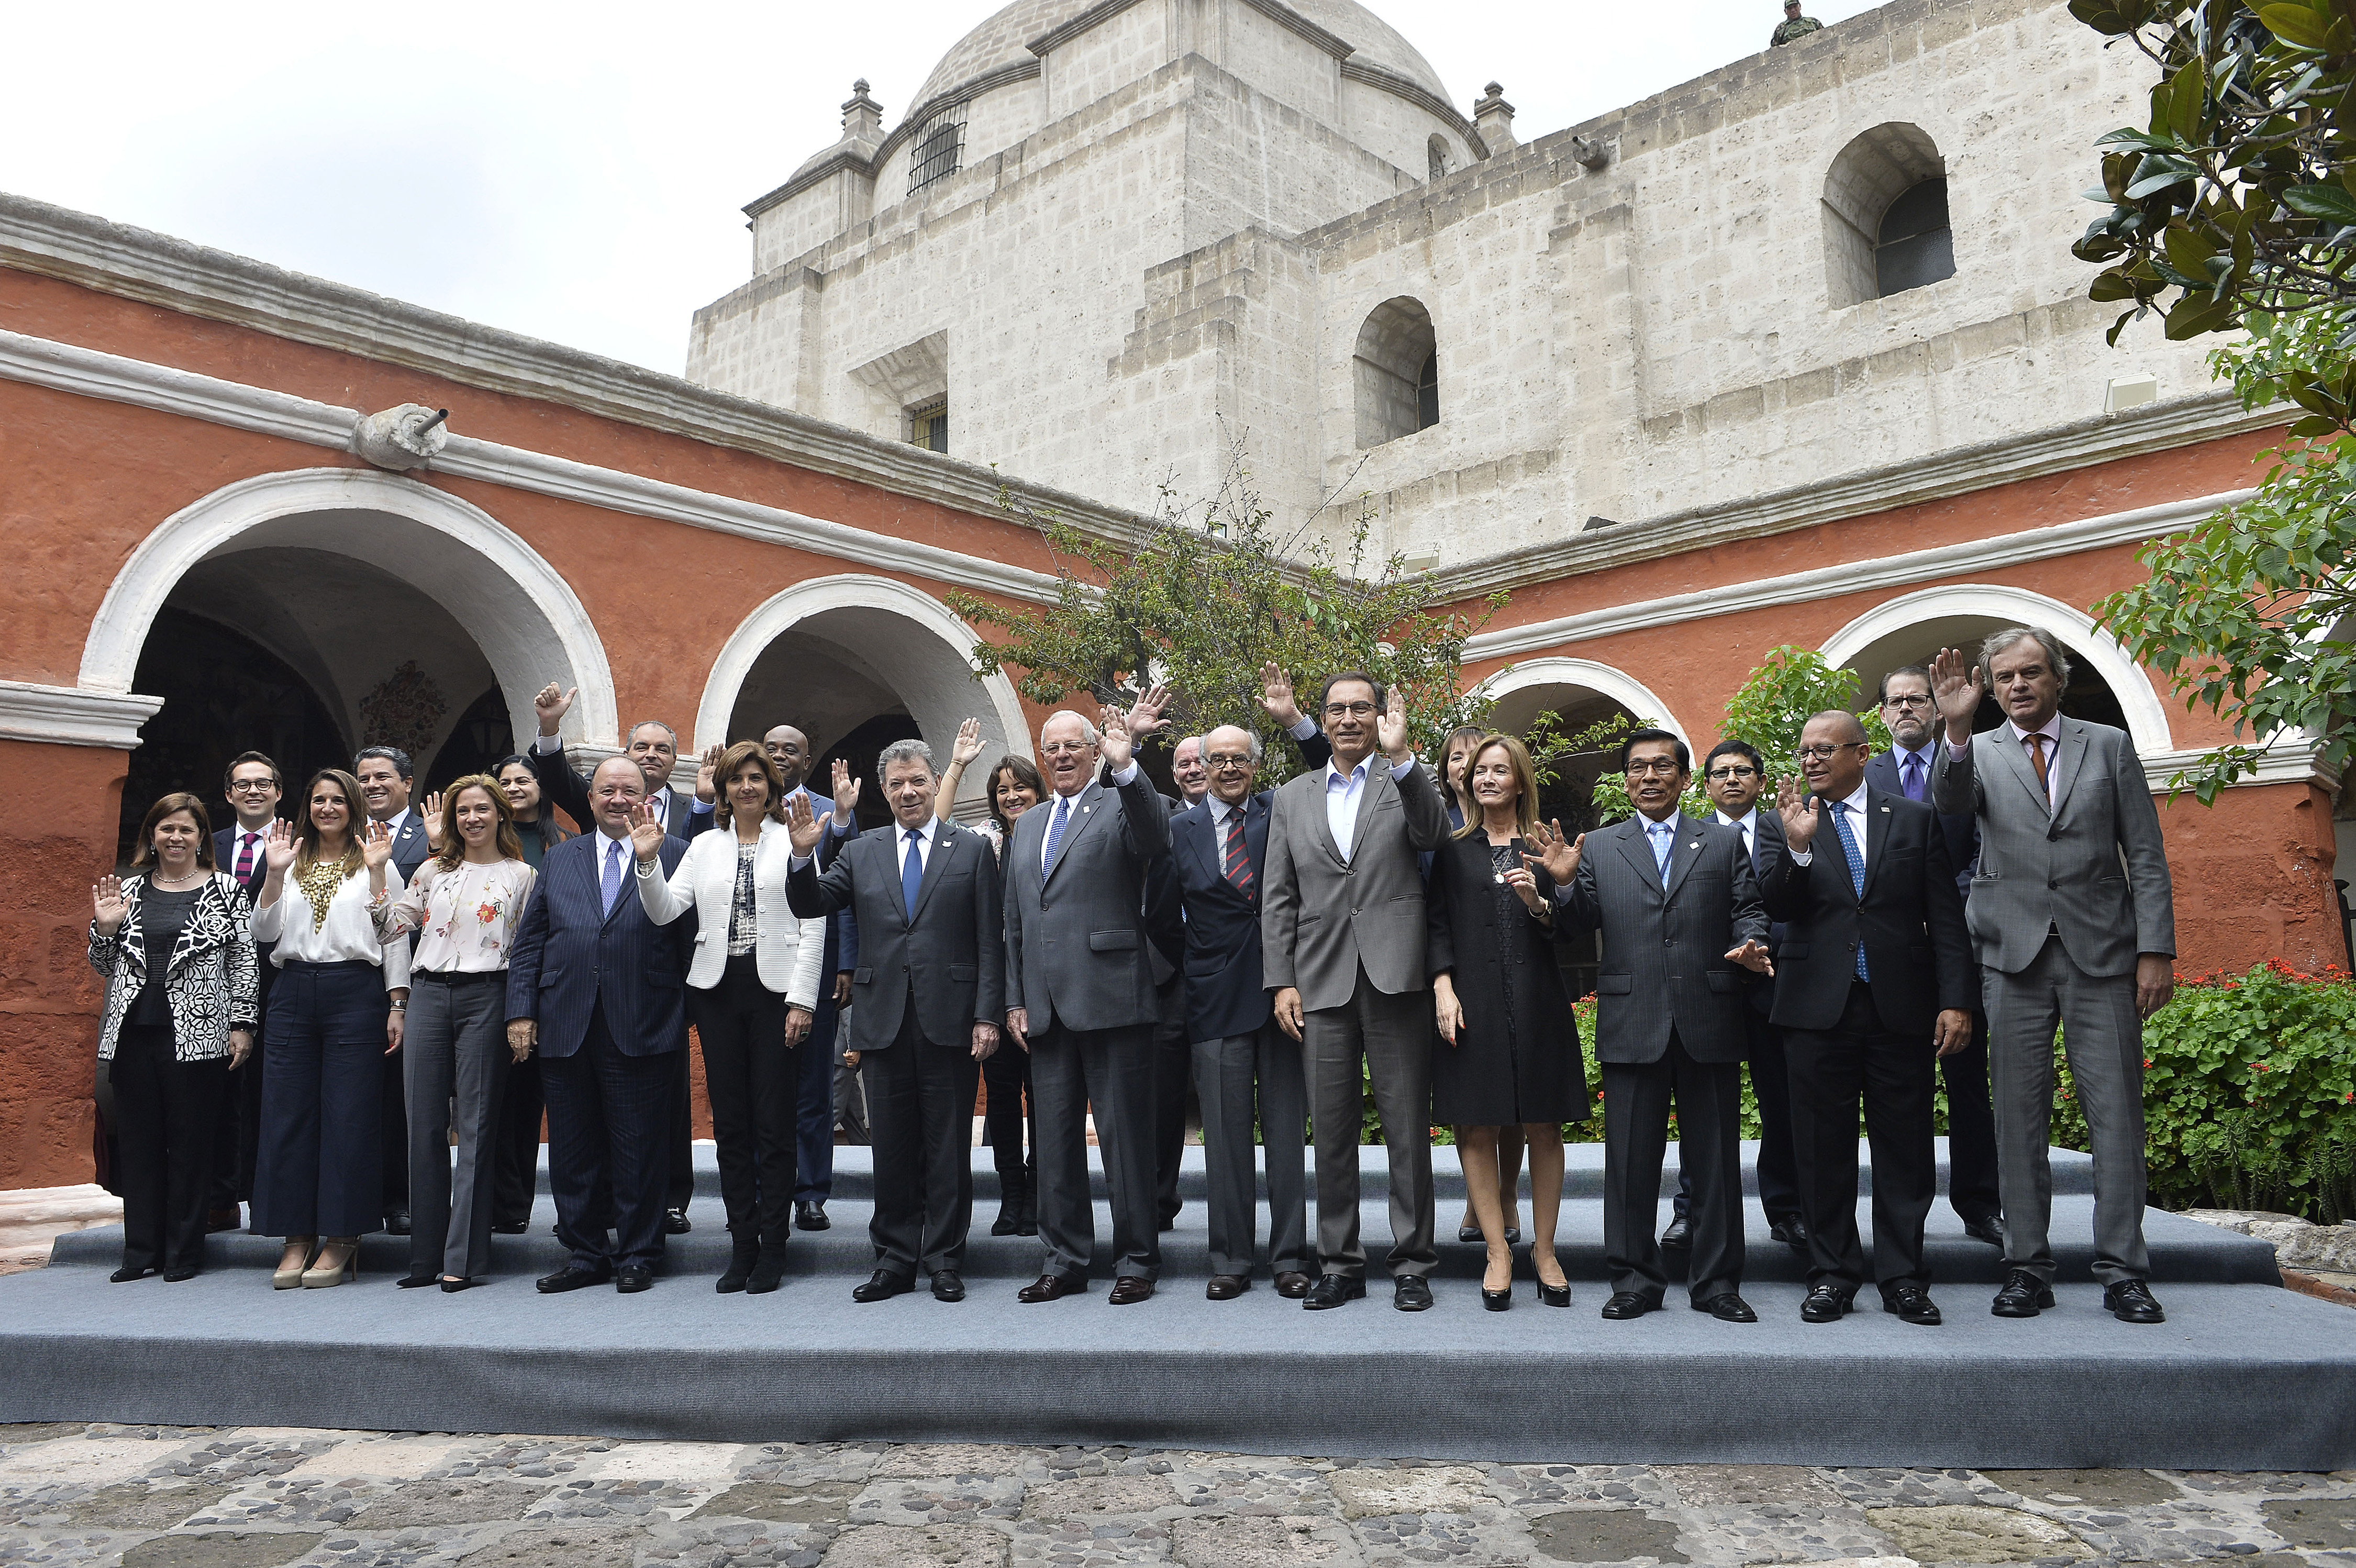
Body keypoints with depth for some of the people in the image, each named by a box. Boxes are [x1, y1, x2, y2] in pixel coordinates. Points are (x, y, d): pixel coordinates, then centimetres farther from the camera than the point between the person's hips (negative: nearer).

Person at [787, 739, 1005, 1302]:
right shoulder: (859, 853, 12)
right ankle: (895, 1260, 19)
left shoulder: (973, 849, 4)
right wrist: (805, 855, -11)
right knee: (891, 1147, 9)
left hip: (950, 1022, -2)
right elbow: (810, 906, 6)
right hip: (884, 1021, 2)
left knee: (948, 1146, 5)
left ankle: (945, 1260, 15)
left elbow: (990, 942, 0)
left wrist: (987, 1015, -7)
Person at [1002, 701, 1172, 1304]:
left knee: (1125, 1136, 1)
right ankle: (1065, 1260, 22)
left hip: (1111, 999, -6)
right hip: (1047, 1008, 6)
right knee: (1055, 1140, 11)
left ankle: (1136, 1260, 11)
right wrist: (1015, 999, 13)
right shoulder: (1027, 826, 19)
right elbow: (1015, 922, 20)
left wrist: (1126, 767, -33)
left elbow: (1155, 841, -24)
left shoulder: (1121, 806, 1)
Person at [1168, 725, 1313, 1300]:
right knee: (1226, 1135, 5)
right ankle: (1230, 1262, 15)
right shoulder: (1180, 828, 7)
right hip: (1217, 996, 0)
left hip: (1283, 989, 0)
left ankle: (1290, 1257, 15)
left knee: (1287, 1132, 6)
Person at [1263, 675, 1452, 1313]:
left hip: (1395, 977, -2)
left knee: (1407, 1127, 2)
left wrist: (1400, 757, -22)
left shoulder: (1408, 782, 7)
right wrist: (1281, 982, 3)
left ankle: (1412, 1264, 13)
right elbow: (1279, 899, 11)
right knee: (1332, 1130, 8)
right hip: (1322, 983, 3)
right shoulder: (1292, 798, 14)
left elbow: (1434, 835, -15)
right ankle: (1340, 1265, 18)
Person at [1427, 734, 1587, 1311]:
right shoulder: (1454, 849, 11)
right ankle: (1498, 1252, 9)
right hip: (1473, 1003, 0)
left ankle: (1544, 1249, 16)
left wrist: (1539, 905, -11)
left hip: (1536, 1003, 0)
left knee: (1543, 1127, 4)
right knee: (1477, 1128, 0)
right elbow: (1437, 923, 4)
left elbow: (1571, 929, 8)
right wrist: (1443, 987, -8)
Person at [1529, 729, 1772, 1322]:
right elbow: (1584, 923, 8)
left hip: (1709, 1023, 0)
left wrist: (1750, 944, -11)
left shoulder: (1725, 843, 13)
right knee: (1630, 1160, 4)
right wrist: (1565, 883, -10)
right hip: (1632, 1024, 0)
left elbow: (1748, 910, 9)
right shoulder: (1597, 847, 12)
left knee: (1714, 1157, 6)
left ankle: (1717, 1282, 18)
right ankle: (1635, 1279, 15)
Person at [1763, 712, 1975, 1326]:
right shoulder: (1791, 822, 7)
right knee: (1824, 1148, 5)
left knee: (1905, 1148, 5)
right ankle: (1833, 1274, 16)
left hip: (1900, 1006, 0)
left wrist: (1956, 1000, -3)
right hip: (1819, 1007, 0)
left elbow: (1945, 917, 5)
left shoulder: (1914, 819, 8)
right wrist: (1798, 845, -20)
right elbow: (1778, 907, -4)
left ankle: (1903, 1277, 16)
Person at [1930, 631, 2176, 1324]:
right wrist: (1957, 730, -33)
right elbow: (1950, 801, -16)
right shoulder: (1978, 753, 8)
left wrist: (2156, 951, -2)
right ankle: (2027, 1266, 10)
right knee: (2018, 1116, 3)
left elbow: (2146, 856, 6)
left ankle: (2122, 1271, 8)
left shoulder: (2110, 745, 9)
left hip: (2101, 952, 0)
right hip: (2015, 955, 0)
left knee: (2117, 1111, 0)